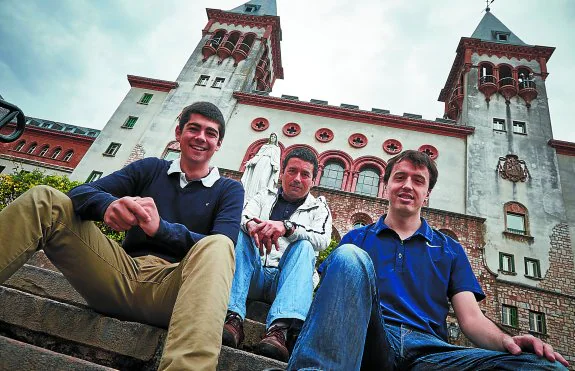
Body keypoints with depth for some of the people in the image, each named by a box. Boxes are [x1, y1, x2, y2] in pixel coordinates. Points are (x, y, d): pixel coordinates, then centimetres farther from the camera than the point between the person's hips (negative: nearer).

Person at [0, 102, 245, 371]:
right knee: (44, 199, -7)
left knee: (218, 245, -34)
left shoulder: (229, 190, 12)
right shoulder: (151, 168, 19)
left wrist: (160, 227, -23)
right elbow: (80, 193, 6)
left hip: (171, 288, -2)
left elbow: (217, 249, -6)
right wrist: (108, 205, -19)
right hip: (123, 275, 3)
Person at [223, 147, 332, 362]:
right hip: (254, 275, 2)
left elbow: (323, 239, -8)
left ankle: (279, 329, -47)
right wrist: (252, 225, -27)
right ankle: (233, 318, -38)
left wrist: (287, 227, -27)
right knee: (240, 234, -21)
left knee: (304, 246, -27)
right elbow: (241, 217, -1)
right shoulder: (265, 197, 20)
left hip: (285, 280, -1)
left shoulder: (319, 208, 15)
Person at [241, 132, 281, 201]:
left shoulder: (277, 148, 19)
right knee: (254, 178, -8)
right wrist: (252, 161, 4)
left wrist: (276, 166, -13)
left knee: (263, 179, -20)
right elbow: (258, 154, 19)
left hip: (268, 164, -3)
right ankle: (249, 197, -10)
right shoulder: (264, 145, 27)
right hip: (260, 162, 3)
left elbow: (277, 158, 6)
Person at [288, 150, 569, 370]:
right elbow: (331, 290, 8)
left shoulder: (450, 250, 22)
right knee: (349, 257, -30)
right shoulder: (356, 239, 19)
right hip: (370, 341, -1)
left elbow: (472, 318, 13)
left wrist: (505, 340, -10)